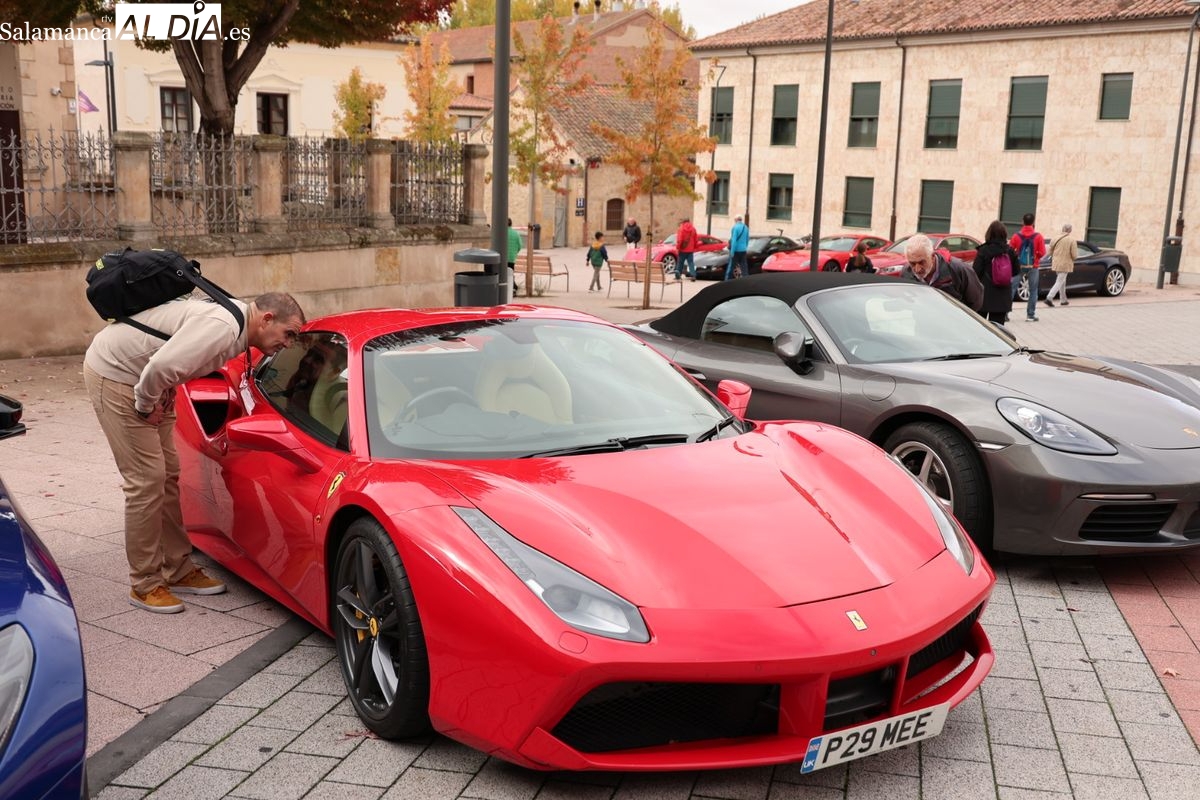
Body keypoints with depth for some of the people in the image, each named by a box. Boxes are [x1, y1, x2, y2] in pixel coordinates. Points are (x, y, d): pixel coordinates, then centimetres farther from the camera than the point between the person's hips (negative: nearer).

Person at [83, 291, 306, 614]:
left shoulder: (234, 314, 4)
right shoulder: (223, 328, -29)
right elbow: (162, 366, -39)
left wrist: (163, 398, 7)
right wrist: (147, 405, -20)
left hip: (141, 375, 10)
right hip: (113, 373, -10)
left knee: (168, 475, 11)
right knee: (147, 479, -9)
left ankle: (179, 570, 21)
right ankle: (145, 584, 3)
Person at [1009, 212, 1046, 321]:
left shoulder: (1016, 236, -6)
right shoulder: (1038, 236, -7)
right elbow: (1042, 253, -7)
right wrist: (1035, 256, 13)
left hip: (1019, 266, 1)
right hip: (1032, 267, -1)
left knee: (1012, 289, 5)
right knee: (1033, 291, 9)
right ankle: (1030, 315, 8)